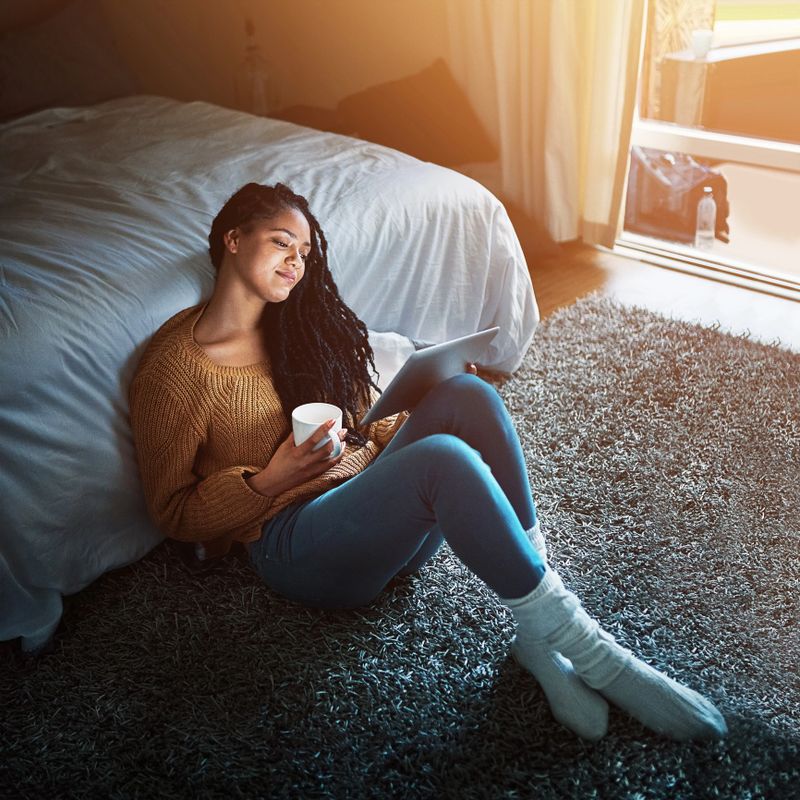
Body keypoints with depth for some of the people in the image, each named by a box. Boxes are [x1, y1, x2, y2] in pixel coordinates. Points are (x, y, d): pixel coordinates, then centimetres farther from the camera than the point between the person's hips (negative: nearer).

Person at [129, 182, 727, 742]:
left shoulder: (297, 325, 15)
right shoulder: (175, 366, -4)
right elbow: (173, 512, -2)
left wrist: (431, 408, 0)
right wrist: (270, 479, -18)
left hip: (378, 507, 7)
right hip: (294, 543, -6)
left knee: (468, 394, -21)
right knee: (442, 459, -34)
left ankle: (538, 637, -22)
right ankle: (588, 651, -22)